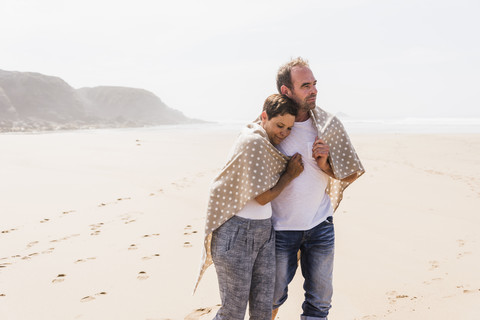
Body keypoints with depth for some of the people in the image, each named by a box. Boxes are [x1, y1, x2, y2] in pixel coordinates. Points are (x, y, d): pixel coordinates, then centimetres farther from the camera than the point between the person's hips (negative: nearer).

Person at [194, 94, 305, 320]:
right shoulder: (253, 142, -17)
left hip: (264, 231, 9)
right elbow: (262, 196, -15)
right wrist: (291, 174, -2)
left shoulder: (268, 144, 12)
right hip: (237, 233, -9)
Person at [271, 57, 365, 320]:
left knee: (320, 298, 9)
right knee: (274, 293, 15)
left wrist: (324, 162, -15)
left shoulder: (327, 126, -4)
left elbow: (344, 175, 3)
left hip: (320, 226, 2)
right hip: (281, 227, -2)